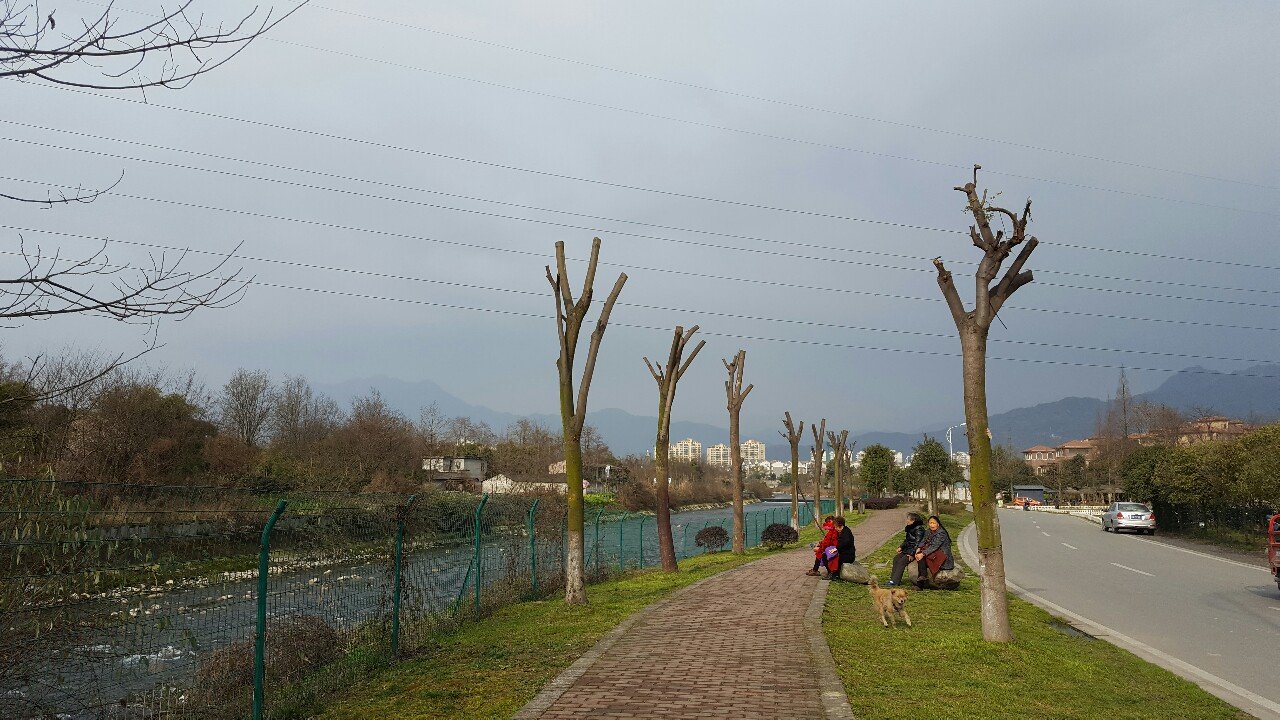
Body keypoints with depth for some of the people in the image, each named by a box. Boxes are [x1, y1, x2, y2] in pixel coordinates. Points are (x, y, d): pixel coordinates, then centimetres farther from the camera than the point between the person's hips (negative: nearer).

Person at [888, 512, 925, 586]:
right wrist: (901, 547, 11)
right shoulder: (910, 528, 12)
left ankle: (895, 581, -23)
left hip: (914, 551, -9)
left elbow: (918, 543, -20)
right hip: (908, 549, 9)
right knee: (896, 558, -7)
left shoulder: (919, 529, -16)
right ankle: (893, 578, -7)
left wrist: (912, 554, -22)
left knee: (902, 561, -22)